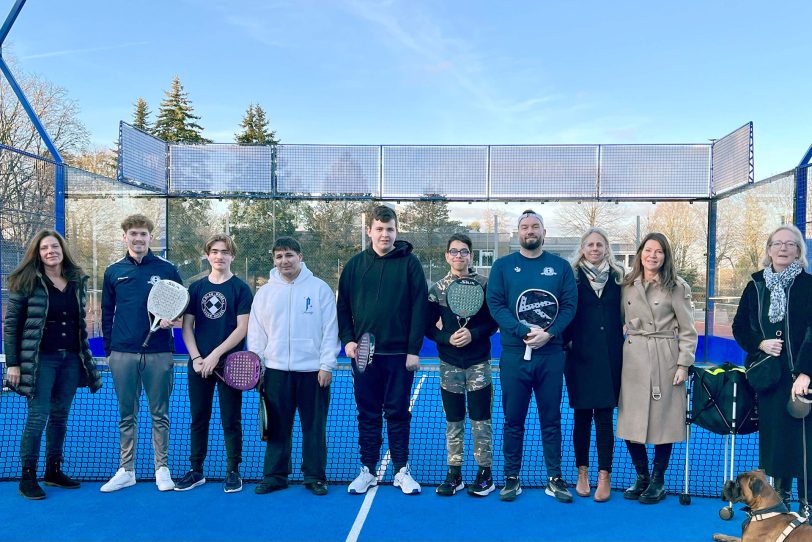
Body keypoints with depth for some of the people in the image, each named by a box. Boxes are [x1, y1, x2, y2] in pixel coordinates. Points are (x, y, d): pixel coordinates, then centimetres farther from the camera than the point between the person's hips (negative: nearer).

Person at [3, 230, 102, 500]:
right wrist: (12, 363, -9)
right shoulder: (27, 282, -6)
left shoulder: (77, 281, 8)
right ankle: (27, 477, 9)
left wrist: (84, 355, 13)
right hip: (40, 360, -5)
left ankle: (53, 470, 23)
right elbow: (10, 324, -5)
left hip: (71, 359, 5)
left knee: (60, 416, 11)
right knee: (38, 416, -3)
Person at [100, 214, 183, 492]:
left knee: (160, 414, 6)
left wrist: (171, 318, -12)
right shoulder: (113, 271, 8)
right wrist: (109, 349, 9)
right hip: (123, 355, 2)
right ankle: (126, 471, 20)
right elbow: (107, 313, 13)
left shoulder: (166, 269, 2)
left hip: (159, 354, -2)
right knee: (127, 415, 10)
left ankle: (162, 469, 16)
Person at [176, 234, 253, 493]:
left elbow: (242, 328, -8)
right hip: (199, 365, 3)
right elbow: (187, 326, 7)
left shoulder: (241, 288, -2)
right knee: (198, 418, 10)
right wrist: (196, 358, -6)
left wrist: (215, 355, -14)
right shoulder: (196, 287, 8)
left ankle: (233, 472, 14)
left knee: (231, 420, 3)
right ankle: (196, 471, 22)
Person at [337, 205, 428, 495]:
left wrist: (414, 349, -9)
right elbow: (343, 305, 10)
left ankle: (402, 470, 19)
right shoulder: (355, 264, 7)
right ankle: (367, 469, 21)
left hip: (400, 354, -2)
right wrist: (347, 339, -3)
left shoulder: (409, 263, -2)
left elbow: (419, 307, -5)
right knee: (367, 413, 10)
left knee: (398, 413, 7)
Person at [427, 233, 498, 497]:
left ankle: (485, 473, 16)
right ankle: (454, 473, 19)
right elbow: (429, 327, 5)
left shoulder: (484, 284, -2)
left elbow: (494, 321, 0)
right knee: (453, 420, 8)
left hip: (479, 363, -2)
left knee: (481, 418, 3)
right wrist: (447, 339, -12)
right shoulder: (437, 289, 3)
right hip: (449, 364, 2)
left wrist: (474, 334, -15)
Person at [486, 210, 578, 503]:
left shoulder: (560, 266, 7)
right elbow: (495, 304, -4)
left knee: (551, 418, 8)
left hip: (551, 354, 1)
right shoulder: (502, 266, 5)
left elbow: (570, 304, 0)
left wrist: (548, 333, -15)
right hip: (514, 354, 0)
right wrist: (523, 331, -16)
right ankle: (511, 478, 18)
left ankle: (555, 479, 19)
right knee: (513, 418, 7)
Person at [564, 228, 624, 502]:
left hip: (609, 356, 1)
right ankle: (582, 473, 19)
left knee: (605, 415, 2)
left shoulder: (617, 277, 8)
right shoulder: (572, 276, 2)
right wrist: (566, 343, -6)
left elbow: (623, 314, 10)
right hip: (580, 356, -1)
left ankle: (605, 476, 11)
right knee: (582, 415, 7)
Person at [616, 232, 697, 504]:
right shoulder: (627, 286, 10)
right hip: (632, 359, 4)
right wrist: (619, 357, 6)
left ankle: (658, 481, 19)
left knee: (663, 420, 2)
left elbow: (688, 330, -1)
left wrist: (683, 364, -8)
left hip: (665, 360, -3)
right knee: (630, 421, 4)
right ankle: (641, 476, 22)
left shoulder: (677, 287, -1)